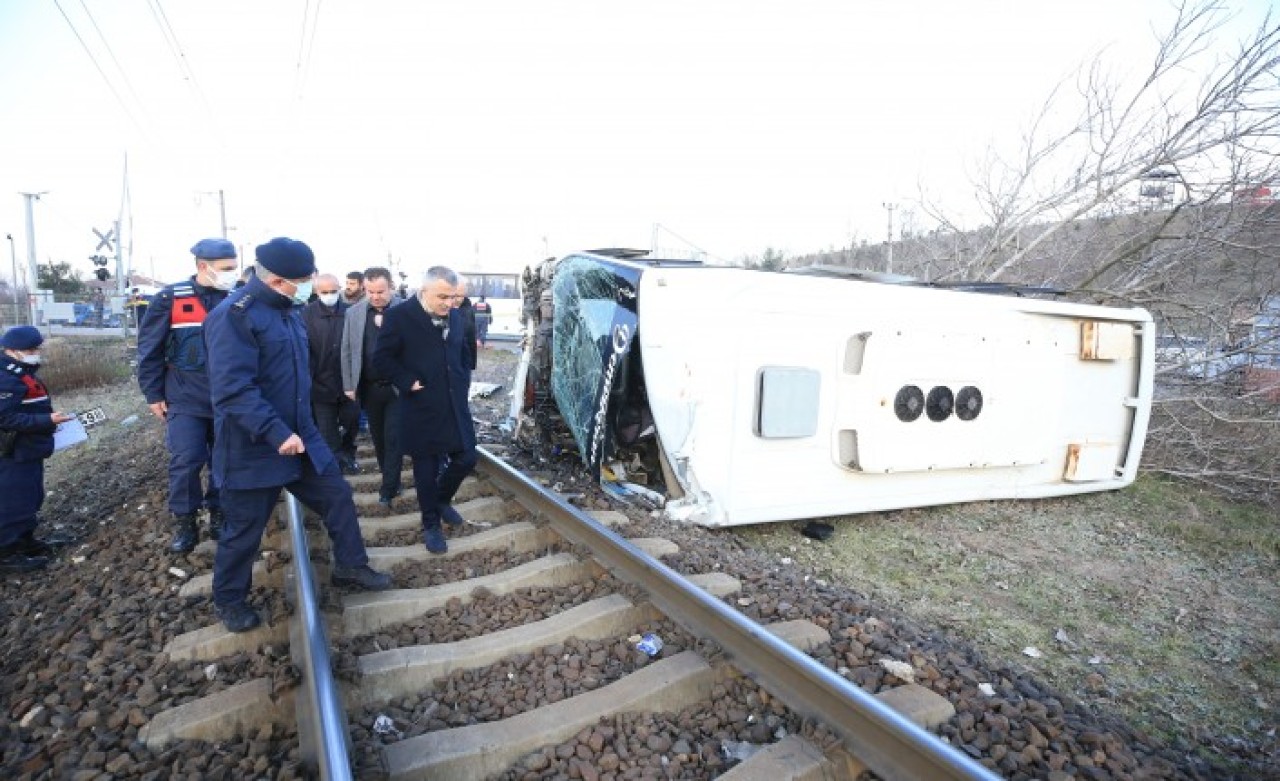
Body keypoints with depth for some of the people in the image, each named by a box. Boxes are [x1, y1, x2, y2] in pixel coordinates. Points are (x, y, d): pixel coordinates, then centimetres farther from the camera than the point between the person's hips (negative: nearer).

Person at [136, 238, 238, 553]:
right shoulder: (170, 299, -4)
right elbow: (150, 349, 0)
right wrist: (153, 394, -1)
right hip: (185, 400, -2)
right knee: (185, 462, -4)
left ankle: (219, 515, 24)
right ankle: (185, 523, 15)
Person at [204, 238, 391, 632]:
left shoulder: (286, 309, 8)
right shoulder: (234, 315, -20)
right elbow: (233, 389, -28)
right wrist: (276, 433, -31)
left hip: (301, 435, 8)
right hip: (253, 449, -8)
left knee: (339, 496, 11)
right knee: (244, 529, 9)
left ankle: (350, 566, 29)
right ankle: (229, 599, 32)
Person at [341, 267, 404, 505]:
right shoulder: (353, 313, 2)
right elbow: (347, 351, 6)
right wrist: (349, 385, 4)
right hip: (369, 387, 4)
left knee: (393, 438, -1)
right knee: (378, 437, 15)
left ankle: (388, 488, 8)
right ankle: (391, 480, 31)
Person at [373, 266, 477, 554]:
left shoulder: (455, 316, 6)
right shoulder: (400, 315, -10)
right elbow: (382, 357, -7)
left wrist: (463, 383, 7)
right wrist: (408, 382, -14)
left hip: (455, 404, 5)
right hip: (422, 407, -5)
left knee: (466, 458, 7)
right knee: (426, 468, 6)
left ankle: (442, 499, 35)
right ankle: (431, 524, 24)